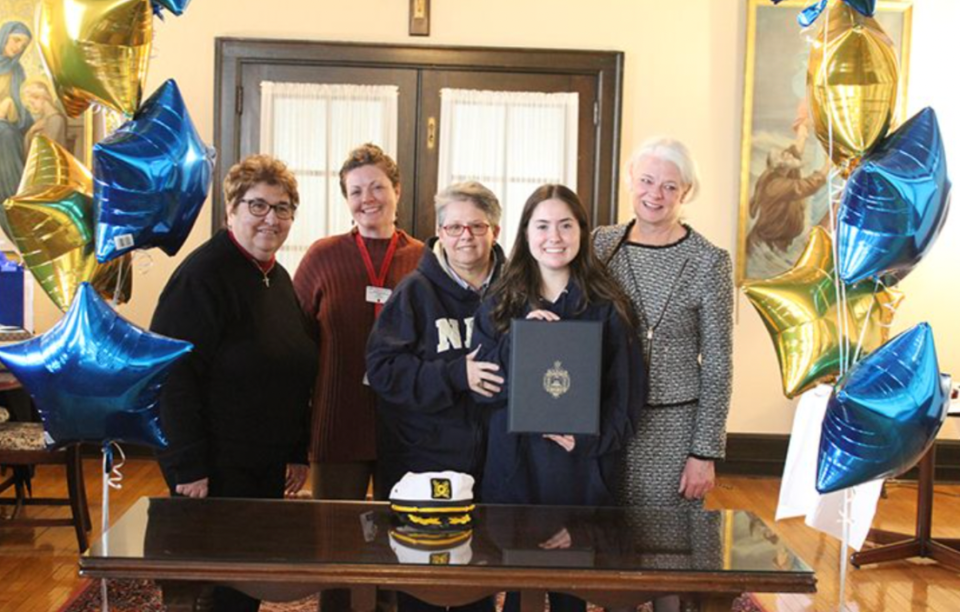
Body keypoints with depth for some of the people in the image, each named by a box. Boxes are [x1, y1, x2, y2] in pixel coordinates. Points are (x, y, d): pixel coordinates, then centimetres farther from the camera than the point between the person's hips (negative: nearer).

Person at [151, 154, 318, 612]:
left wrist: (299, 452, 14)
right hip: (216, 470, -8)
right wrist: (188, 468, -22)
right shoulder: (204, 274, -15)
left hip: (269, 468, 8)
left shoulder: (279, 278, 11)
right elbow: (172, 373, -21)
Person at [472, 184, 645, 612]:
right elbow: (483, 386, -1)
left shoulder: (607, 307, 1)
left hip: (582, 468, -1)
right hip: (515, 463, 1)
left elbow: (626, 392, 0)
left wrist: (591, 441, -14)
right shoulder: (500, 305, 5)